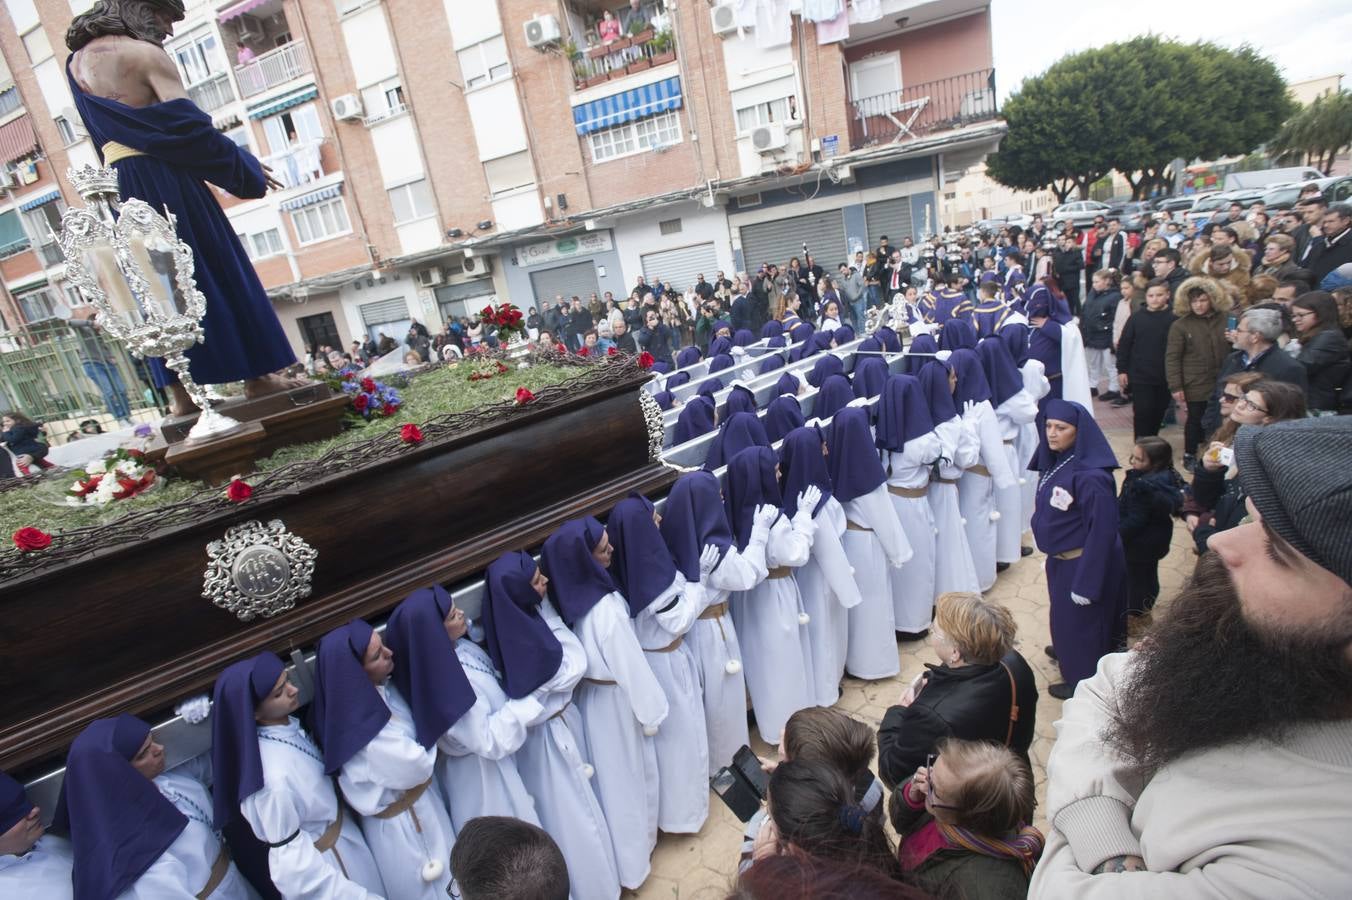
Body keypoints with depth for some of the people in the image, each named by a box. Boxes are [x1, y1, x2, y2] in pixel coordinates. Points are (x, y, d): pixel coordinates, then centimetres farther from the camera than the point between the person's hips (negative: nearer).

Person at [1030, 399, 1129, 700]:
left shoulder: (1091, 477, -28)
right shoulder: (1054, 461, -3)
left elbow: (1102, 531, -25)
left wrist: (1087, 582, -22)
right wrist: (1052, 557, 13)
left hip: (1084, 563, -7)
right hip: (1061, 559, 7)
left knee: (1080, 619, 12)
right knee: (1065, 615, 27)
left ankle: (1083, 683, 32)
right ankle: (1068, 651, 51)